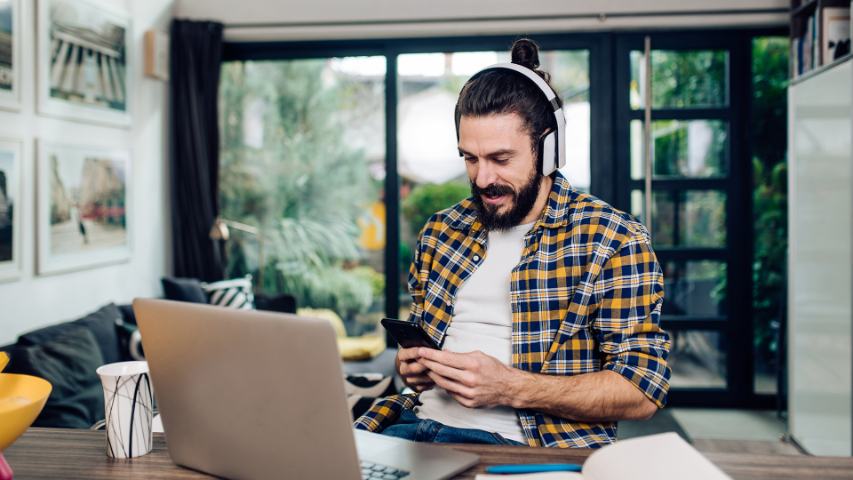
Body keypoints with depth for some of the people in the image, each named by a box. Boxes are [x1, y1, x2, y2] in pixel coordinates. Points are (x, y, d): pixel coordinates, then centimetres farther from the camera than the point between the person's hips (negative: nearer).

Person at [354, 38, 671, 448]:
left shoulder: (613, 241, -4)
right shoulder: (440, 232, 14)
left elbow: (642, 391, -7)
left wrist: (509, 386, -18)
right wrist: (414, 365, 2)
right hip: (419, 422, 6)